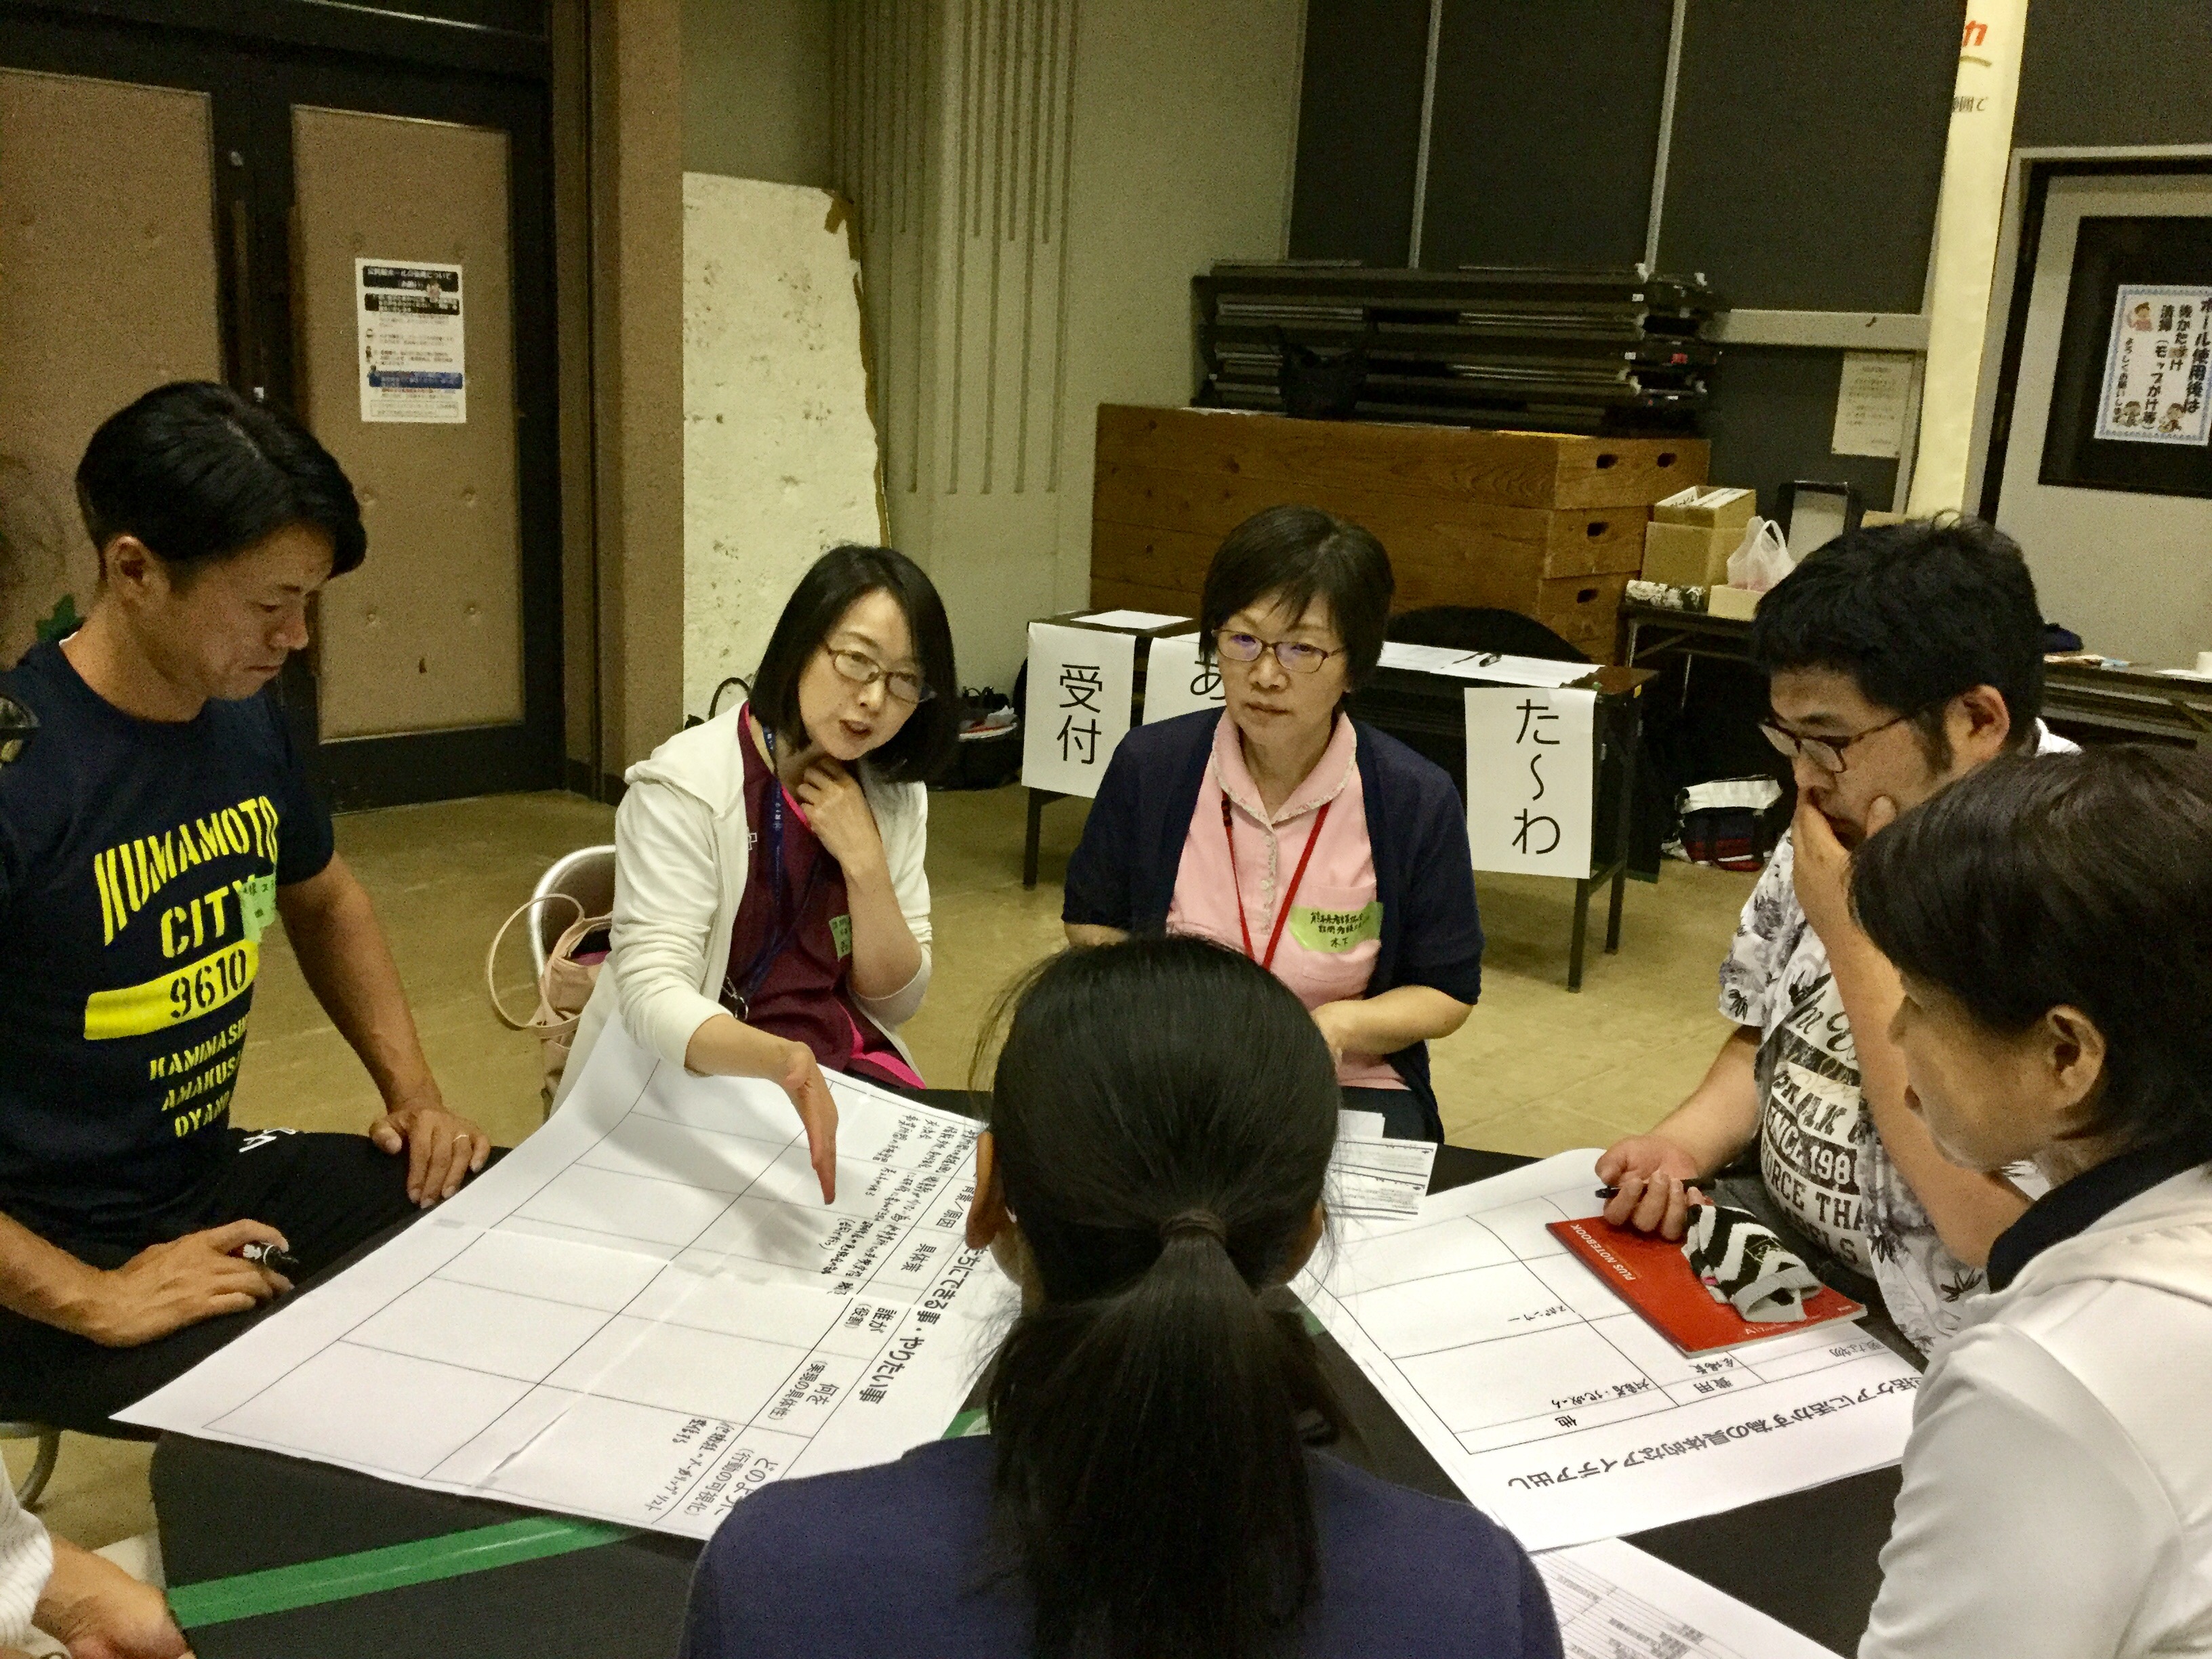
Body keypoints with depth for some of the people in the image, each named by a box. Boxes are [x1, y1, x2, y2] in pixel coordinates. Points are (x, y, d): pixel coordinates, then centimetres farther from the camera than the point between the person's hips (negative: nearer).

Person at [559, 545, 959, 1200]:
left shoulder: (895, 795, 3)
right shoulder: (686, 787, -16)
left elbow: (895, 999, 2)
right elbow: (654, 992, -26)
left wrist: (864, 863, -14)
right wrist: (783, 1062, -46)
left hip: (842, 1074, 5)